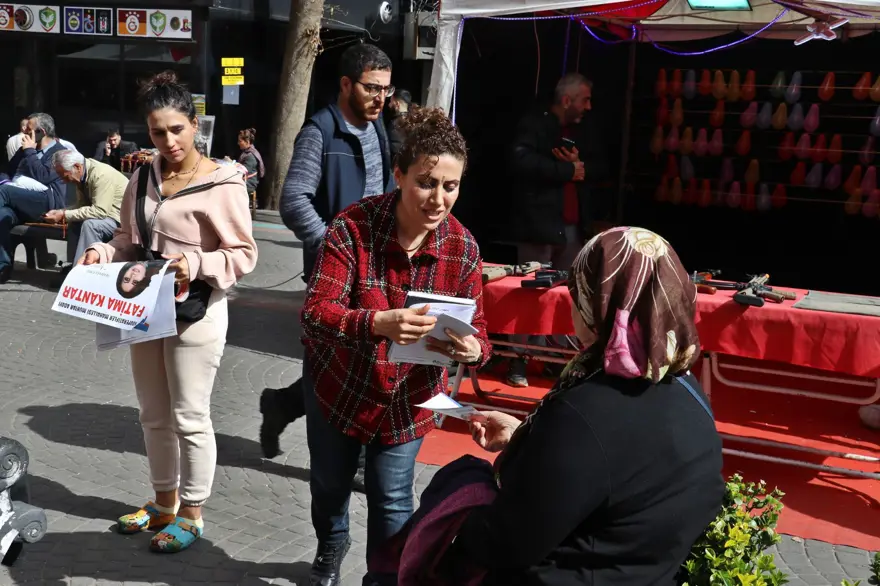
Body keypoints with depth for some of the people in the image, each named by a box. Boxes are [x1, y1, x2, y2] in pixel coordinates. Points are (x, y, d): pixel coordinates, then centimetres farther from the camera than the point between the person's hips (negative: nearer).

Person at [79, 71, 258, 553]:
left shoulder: (222, 183, -13)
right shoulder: (144, 178, 7)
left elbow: (244, 254, -12)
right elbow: (129, 240, 14)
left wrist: (197, 264, -26)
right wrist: (103, 253, -5)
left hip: (194, 313, -7)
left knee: (189, 418, 4)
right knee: (154, 415, 17)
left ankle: (192, 515, 19)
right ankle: (165, 502, 34)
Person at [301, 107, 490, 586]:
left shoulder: (462, 247, -17)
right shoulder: (353, 226, -26)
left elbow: (476, 328, -12)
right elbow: (315, 313, -33)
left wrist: (472, 349, -38)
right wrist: (378, 323, -53)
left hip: (408, 393, 0)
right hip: (337, 381, 0)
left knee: (392, 499, 8)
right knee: (329, 484, 23)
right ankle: (331, 547, 56)